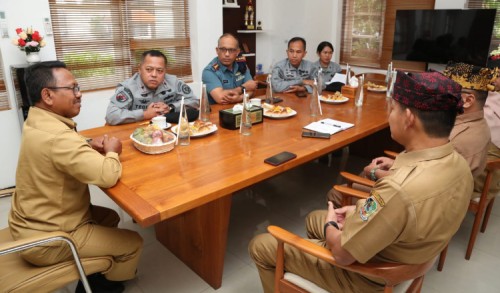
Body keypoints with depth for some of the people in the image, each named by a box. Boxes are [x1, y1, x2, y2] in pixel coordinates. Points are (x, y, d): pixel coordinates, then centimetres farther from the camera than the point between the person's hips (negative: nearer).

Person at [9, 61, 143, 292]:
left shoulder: (37, 121, 0)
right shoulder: (55, 135, -32)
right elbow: (107, 176, -37)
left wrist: (88, 146, 1)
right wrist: (111, 152, -15)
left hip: (34, 221, 10)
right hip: (44, 239, -9)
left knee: (110, 218, 23)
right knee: (133, 243, 1)